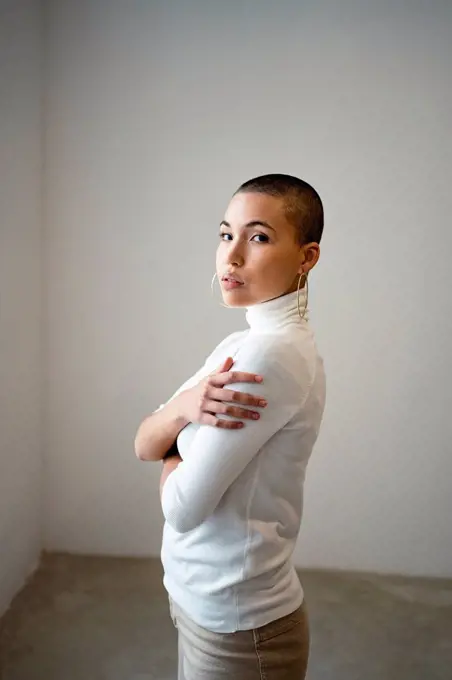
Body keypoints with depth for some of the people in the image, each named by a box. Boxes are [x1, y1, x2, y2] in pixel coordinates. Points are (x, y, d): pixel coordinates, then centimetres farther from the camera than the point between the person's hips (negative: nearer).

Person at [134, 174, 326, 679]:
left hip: (237, 626, -8)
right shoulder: (244, 344, 2)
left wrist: (172, 446, -5)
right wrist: (185, 405, -22)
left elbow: (182, 506, -24)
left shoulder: (271, 354, -26)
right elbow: (143, 445, -2)